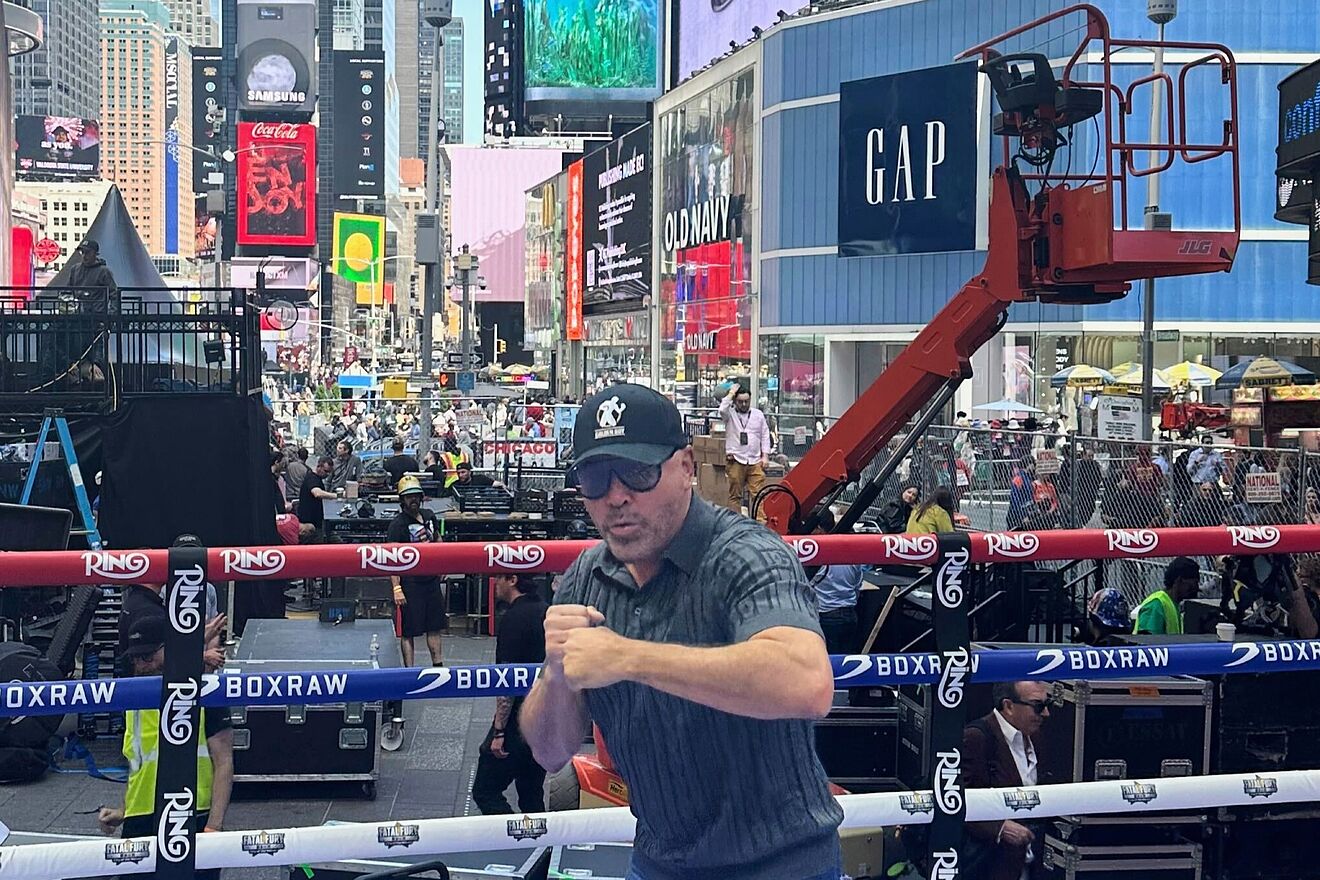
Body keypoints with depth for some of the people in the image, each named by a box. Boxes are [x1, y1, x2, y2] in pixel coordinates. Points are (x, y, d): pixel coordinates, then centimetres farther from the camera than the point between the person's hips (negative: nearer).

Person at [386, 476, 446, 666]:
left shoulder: (429, 516, 8)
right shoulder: (398, 524, -13)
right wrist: (396, 588, -23)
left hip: (432, 579, 7)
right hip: (409, 584, -7)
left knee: (435, 627, 15)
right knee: (408, 632, 1)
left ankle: (437, 665, 27)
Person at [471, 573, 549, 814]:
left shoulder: (514, 618, -17)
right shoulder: (548, 611, 10)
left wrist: (499, 732, -16)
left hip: (518, 724, -8)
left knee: (485, 792, 0)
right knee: (532, 797, 16)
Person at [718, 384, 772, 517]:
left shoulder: (758, 414, 12)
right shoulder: (730, 414, 4)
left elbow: (765, 435, 15)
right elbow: (722, 410, -20)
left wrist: (765, 456, 7)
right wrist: (731, 393, -9)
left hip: (755, 461, 2)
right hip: (735, 461, -2)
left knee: (758, 494, -6)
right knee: (735, 495, 2)